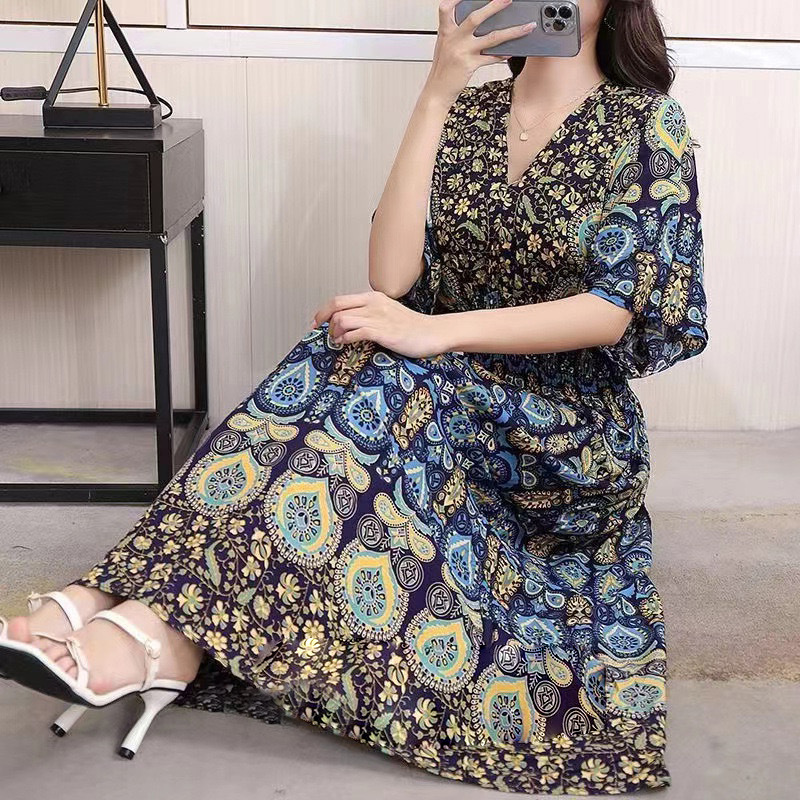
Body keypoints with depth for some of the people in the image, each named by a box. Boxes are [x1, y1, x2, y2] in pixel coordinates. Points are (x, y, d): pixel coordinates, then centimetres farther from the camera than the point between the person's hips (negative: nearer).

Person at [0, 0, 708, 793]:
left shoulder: (649, 124, -3)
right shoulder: (469, 112, 8)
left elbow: (619, 306, -15)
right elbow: (393, 277, -6)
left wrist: (436, 331, -25)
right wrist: (435, 98, -12)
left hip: (574, 434, -4)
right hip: (451, 394, 4)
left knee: (375, 382, -32)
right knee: (343, 367, -29)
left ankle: (170, 630, -40)